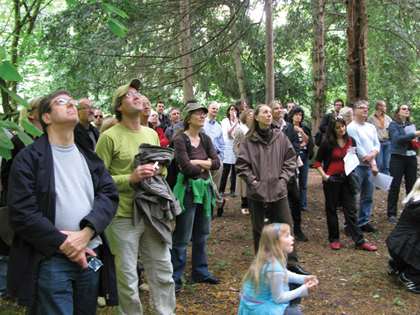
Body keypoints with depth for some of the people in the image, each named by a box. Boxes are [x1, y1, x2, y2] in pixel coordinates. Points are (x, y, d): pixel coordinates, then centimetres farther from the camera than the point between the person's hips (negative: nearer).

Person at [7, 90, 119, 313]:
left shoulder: (89, 158, 13)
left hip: (91, 256, 5)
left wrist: (87, 232, -13)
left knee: (87, 310, 15)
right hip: (51, 260, -5)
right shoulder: (29, 159, -3)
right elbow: (20, 213, -10)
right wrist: (62, 243, -13)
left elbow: (109, 194, 2)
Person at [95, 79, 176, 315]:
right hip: (124, 216, -5)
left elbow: (164, 169, 21)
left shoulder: (152, 134, 12)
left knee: (163, 269, 13)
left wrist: (158, 170, -2)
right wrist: (131, 178, -21)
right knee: (127, 277, 5)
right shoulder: (110, 137, -7)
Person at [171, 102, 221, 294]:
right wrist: (205, 165, -4)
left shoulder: (206, 139, 9)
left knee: (202, 234, 17)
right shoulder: (180, 139, -12)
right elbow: (186, 168, -20)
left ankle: (200, 272, 32)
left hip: (205, 188, 7)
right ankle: (174, 279, 12)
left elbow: (216, 163, -1)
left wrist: (196, 162, -13)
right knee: (182, 237, -1)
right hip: (188, 189, -7)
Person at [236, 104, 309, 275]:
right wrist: (252, 180, -8)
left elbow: (290, 158, 8)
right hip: (256, 190, -2)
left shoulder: (280, 136, 2)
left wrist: (284, 178, -1)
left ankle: (292, 263, 18)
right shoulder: (249, 139, -5)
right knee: (258, 229, 11)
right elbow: (241, 163, -3)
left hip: (278, 189, 2)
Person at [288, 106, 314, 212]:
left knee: (303, 183, 7)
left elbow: (308, 141, 0)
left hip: (304, 157, 4)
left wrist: (301, 131, -12)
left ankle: (303, 204, 17)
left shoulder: (305, 128, 13)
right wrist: (300, 144, -6)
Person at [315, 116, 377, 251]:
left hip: (346, 179, 3)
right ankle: (334, 240, 17)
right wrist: (324, 175, -11)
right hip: (332, 179, -3)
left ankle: (360, 241, 7)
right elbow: (317, 161, 0)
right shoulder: (327, 143, -5)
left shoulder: (351, 141, 7)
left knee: (351, 210, 4)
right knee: (331, 209, 6)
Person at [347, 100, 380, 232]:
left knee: (368, 196, 13)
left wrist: (373, 154, -15)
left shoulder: (371, 127, 14)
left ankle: (364, 222, 25)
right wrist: (372, 164, -13)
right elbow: (358, 148, -14)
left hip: (370, 166, 7)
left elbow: (377, 144, 8)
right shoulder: (351, 127, -9)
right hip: (357, 166, -7)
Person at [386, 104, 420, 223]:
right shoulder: (393, 125, -2)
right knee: (394, 187, -1)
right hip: (398, 158, -5)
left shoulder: (410, 125, 15)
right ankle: (391, 213, 7)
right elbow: (397, 138, -18)